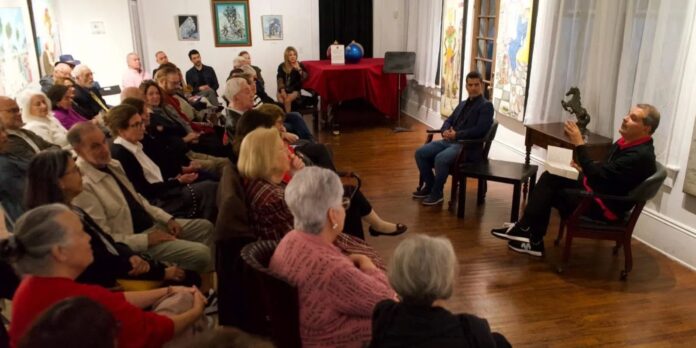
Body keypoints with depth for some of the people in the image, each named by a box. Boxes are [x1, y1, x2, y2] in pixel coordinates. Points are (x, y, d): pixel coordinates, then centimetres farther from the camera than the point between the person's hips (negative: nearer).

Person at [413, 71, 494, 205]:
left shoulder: (486, 106, -3)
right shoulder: (462, 104, 22)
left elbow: (479, 130, -16)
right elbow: (449, 120, 21)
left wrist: (457, 135, -18)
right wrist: (445, 131, -4)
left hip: (468, 146, -8)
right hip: (449, 141, 8)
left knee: (441, 158, -33)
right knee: (420, 153, -8)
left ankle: (437, 193, -14)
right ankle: (429, 185, 7)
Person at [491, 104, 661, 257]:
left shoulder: (641, 155, -24)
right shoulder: (627, 142, 6)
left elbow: (599, 175, -29)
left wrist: (579, 144, -27)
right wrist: (583, 169, 3)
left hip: (605, 205, -9)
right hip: (594, 188, 9)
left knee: (548, 191, -8)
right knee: (549, 177, -1)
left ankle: (525, 229, 7)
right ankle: (528, 232, -5)